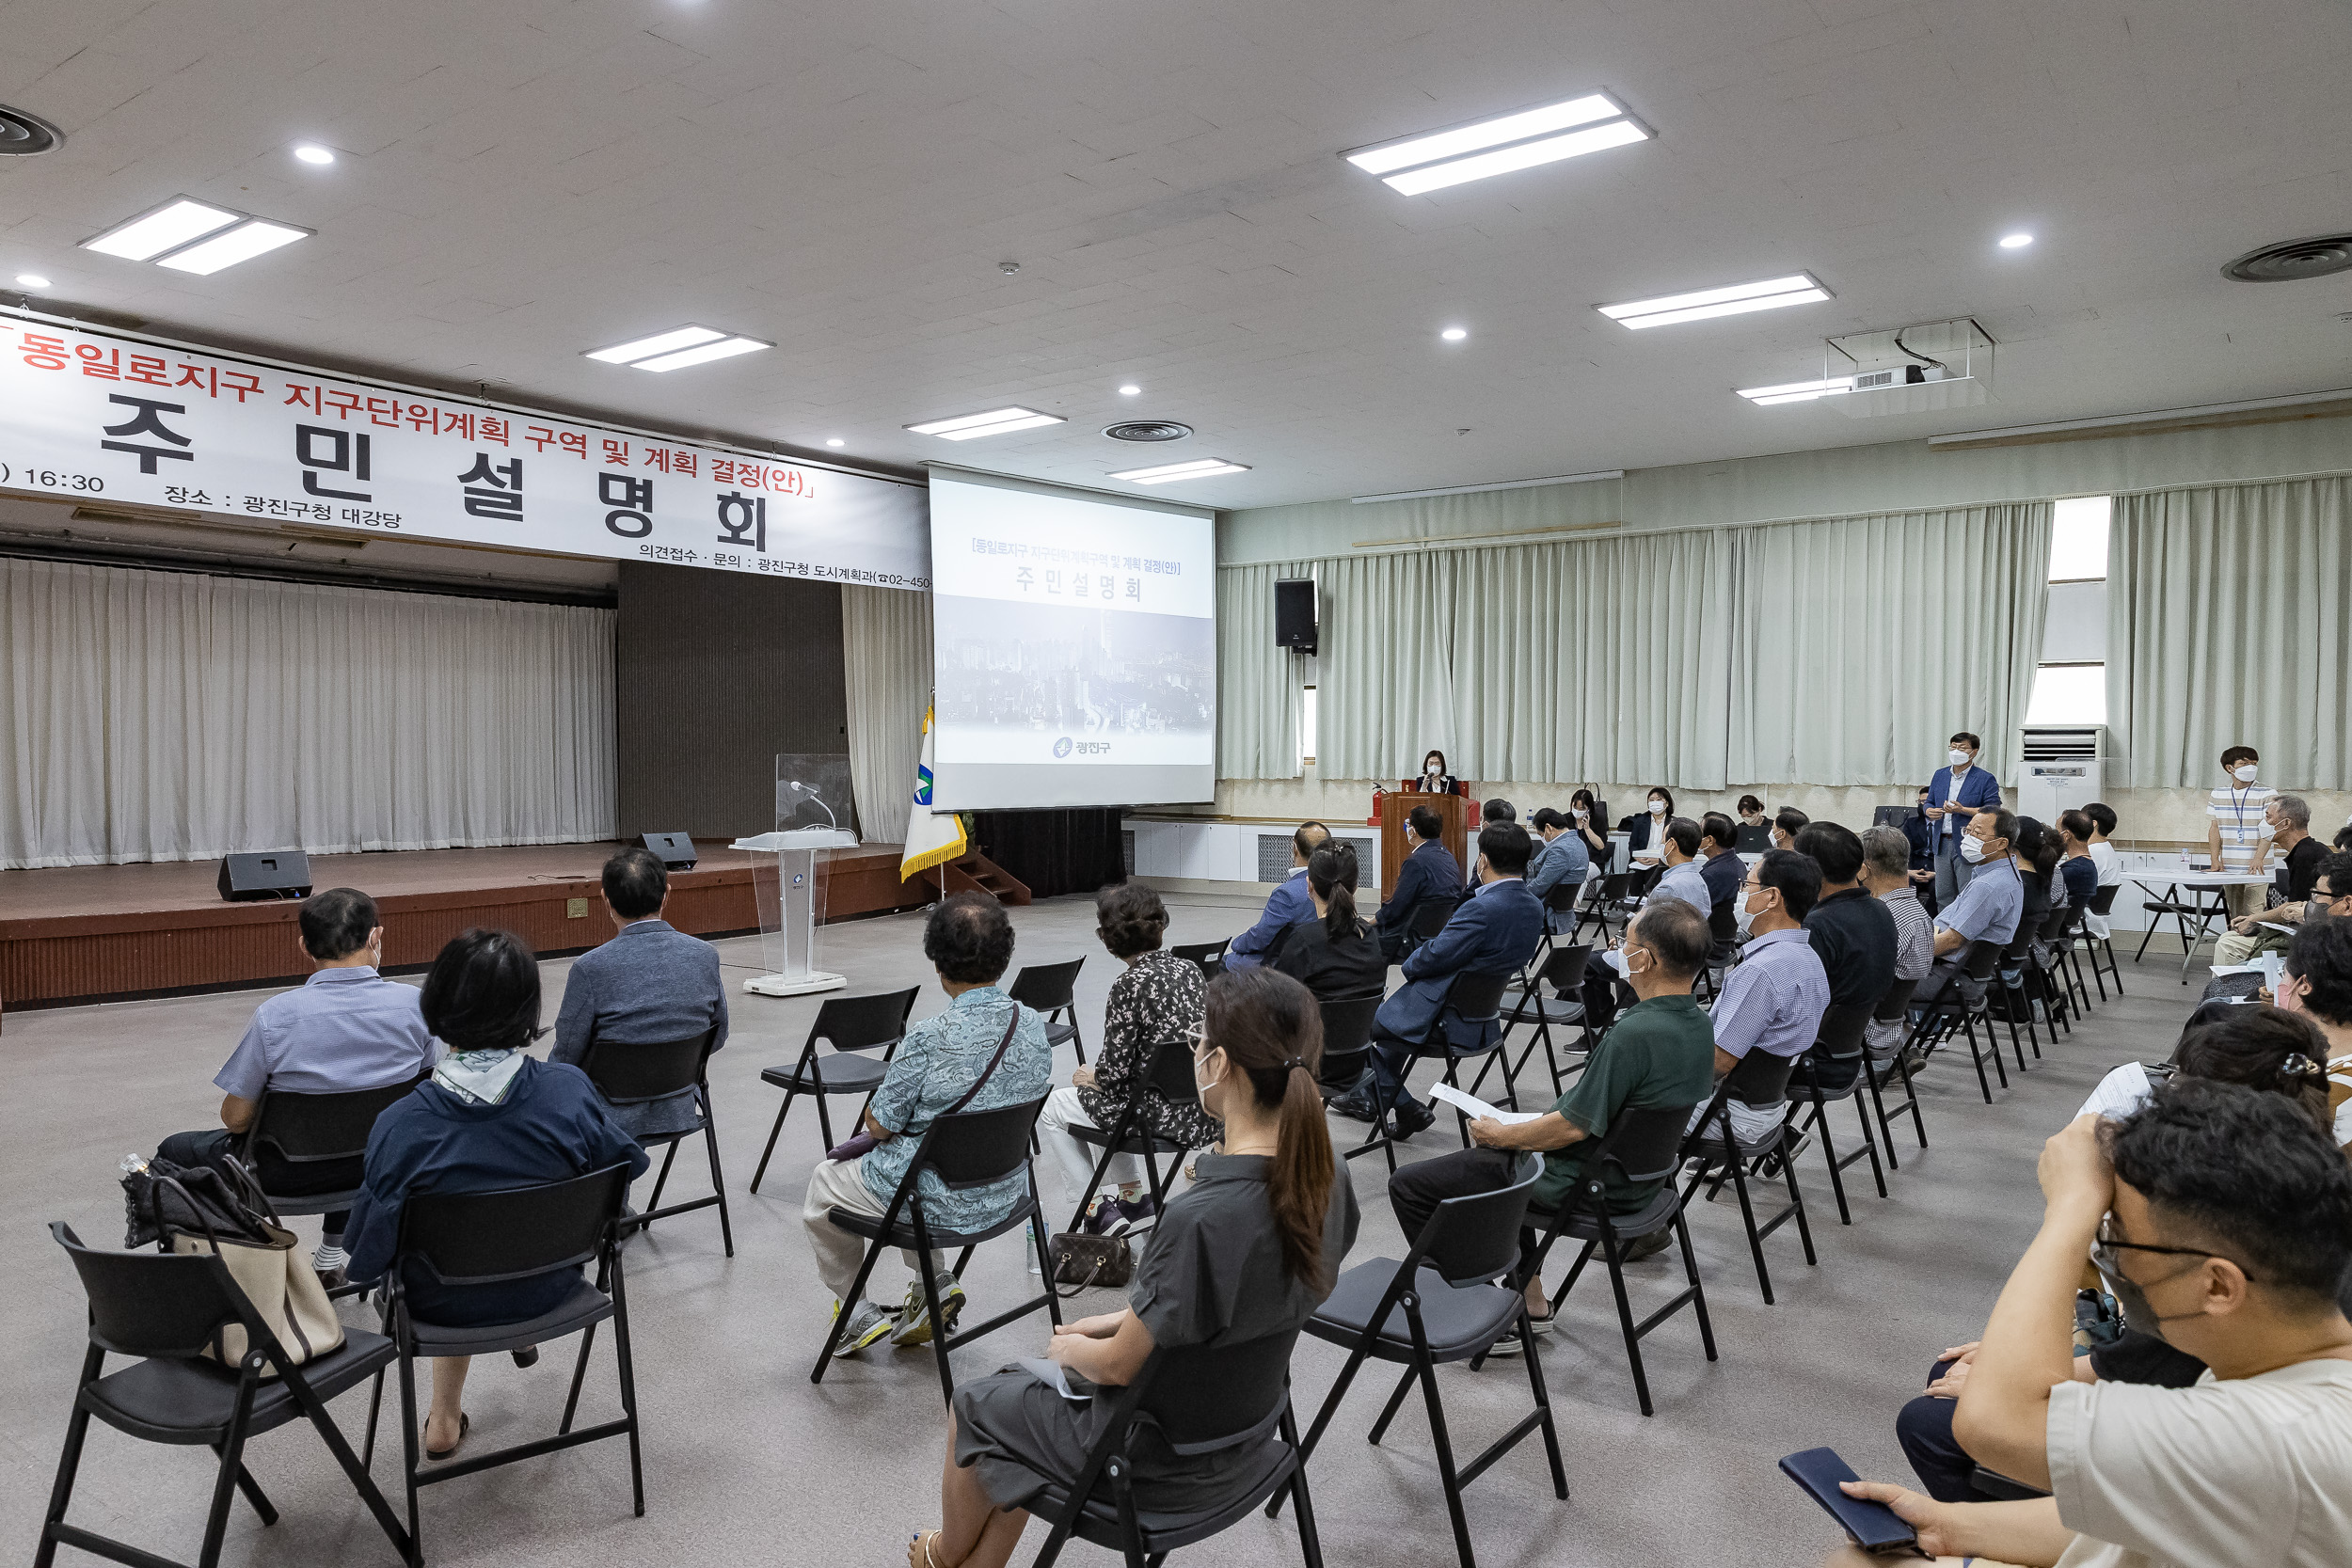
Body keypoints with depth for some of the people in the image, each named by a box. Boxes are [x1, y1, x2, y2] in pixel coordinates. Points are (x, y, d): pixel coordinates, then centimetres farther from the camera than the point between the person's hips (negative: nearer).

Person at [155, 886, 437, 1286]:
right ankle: (331, 1259, 45)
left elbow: (236, 1118, -14)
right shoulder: (414, 1003, -16)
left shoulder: (275, 1015, -23)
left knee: (173, 1152, 25)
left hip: (290, 1174, -3)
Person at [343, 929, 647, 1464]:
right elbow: (629, 1164, -7)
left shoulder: (400, 1126, -26)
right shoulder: (570, 1090, -24)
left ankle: (446, 1419, 44)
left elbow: (368, 1258, -19)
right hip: (550, 1288, 1)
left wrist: (362, 1265, 5)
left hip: (447, 1306, -1)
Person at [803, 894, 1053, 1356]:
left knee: (823, 1182, 22)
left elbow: (879, 1126, -16)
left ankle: (857, 1315, 30)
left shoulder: (930, 1039, -27)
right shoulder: (1032, 1024, -8)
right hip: (1007, 1191, 6)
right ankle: (937, 1284, 25)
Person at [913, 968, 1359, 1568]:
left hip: (1161, 1463, -6)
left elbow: (1118, 1366, -21)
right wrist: (1123, 1319, 6)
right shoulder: (1325, 1181, -12)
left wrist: (1071, 1347, 0)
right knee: (1021, 1390, 25)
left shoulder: (1202, 1218, -36)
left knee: (973, 1404, 20)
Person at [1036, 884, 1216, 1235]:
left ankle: (1098, 1211, 14)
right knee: (1099, 1098, 31)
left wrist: (1090, 1077, 7)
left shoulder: (1130, 985, -19)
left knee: (1050, 1108, 11)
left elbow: (1114, 1071, -17)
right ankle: (1132, 1196, 37)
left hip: (1163, 1117, -7)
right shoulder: (1188, 968, 2)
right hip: (1203, 1109, 8)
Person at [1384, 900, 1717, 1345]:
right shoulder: (1700, 1026, -1)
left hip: (1584, 1189, -10)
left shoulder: (1634, 1034, -30)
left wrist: (1498, 1134, -8)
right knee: (1495, 1159, 33)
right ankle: (1531, 1300, 30)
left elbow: (1573, 1127, -25)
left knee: (1409, 1185, -1)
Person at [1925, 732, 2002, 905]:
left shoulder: (1986, 779, -4)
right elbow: (1929, 802, 18)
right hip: (1942, 844, 5)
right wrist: (1929, 811, -5)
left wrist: (1962, 810, -21)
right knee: (1942, 897, 11)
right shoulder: (1940, 775, 13)